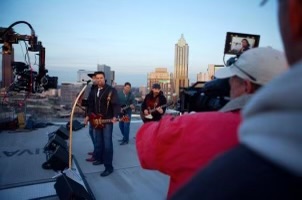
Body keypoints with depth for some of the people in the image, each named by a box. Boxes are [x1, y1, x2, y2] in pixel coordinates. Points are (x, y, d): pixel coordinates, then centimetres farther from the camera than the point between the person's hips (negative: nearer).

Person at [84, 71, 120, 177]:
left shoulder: (111, 90, -9)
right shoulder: (93, 91, 12)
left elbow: (116, 104, -16)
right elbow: (91, 105, 19)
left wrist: (115, 116, -29)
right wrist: (88, 116, 9)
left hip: (108, 120, -6)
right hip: (96, 120, 7)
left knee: (107, 144, -7)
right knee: (98, 142, 17)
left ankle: (109, 167, -3)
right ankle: (99, 159, 35)